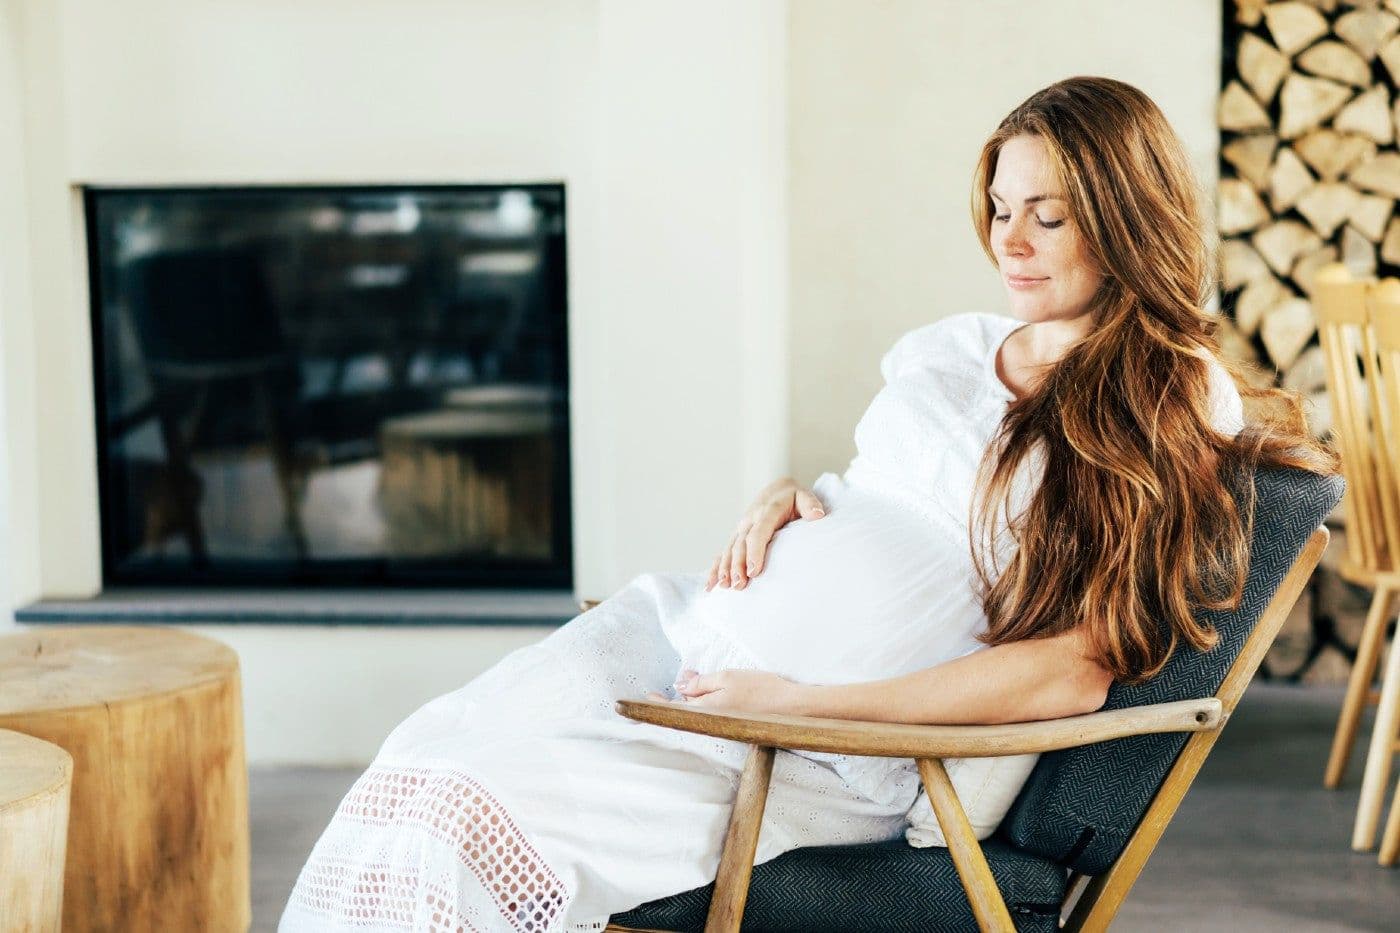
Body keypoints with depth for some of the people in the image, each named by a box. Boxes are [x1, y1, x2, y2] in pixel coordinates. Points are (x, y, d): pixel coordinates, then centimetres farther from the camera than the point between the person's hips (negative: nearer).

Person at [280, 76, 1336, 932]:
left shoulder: (1174, 411, -5)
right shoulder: (955, 348, 15)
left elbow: (1070, 673, -13)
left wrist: (797, 701, -17)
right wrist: (787, 496, 3)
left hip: (842, 746, -6)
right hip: (704, 624, 7)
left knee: (489, 814, -21)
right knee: (435, 756, -13)